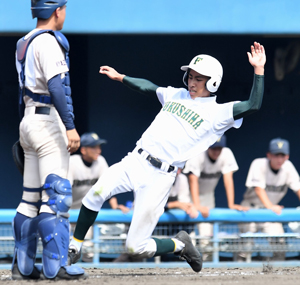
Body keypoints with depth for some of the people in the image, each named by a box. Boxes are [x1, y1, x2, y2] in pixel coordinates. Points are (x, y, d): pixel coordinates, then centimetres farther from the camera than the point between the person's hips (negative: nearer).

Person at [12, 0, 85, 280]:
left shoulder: (24, 43, 16)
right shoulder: (48, 41, -12)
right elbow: (55, 86, -22)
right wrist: (70, 127, -26)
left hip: (29, 121, 9)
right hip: (48, 123, -9)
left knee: (31, 198, 10)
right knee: (57, 194, -9)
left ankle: (22, 265, 11)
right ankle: (54, 265, -12)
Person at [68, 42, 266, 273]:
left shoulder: (218, 113, 0)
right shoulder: (176, 95, 18)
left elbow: (253, 105, -13)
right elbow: (149, 87, 34)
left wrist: (259, 69, -17)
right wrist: (119, 77, 33)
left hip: (160, 177, -5)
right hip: (136, 162, 5)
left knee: (137, 247, -8)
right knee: (97, 193, -23)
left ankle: (180, 245, 22)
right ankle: (74, 249, -6)